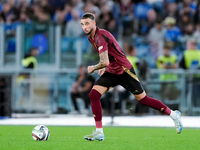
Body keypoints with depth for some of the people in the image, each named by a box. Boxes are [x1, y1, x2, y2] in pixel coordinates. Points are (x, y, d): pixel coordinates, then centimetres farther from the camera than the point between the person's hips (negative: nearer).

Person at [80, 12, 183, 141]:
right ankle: (99, 132, -6)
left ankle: (173, 115, 20)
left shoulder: (101, 36, -25)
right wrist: (103, 67, 12)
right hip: (111, 72, 8)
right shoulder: (91, 37, 5)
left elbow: (104, 62, -31)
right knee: (93, 95, -10)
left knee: (143, 99, 0)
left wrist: (93, 68, -13)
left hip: (124, 71, -8)